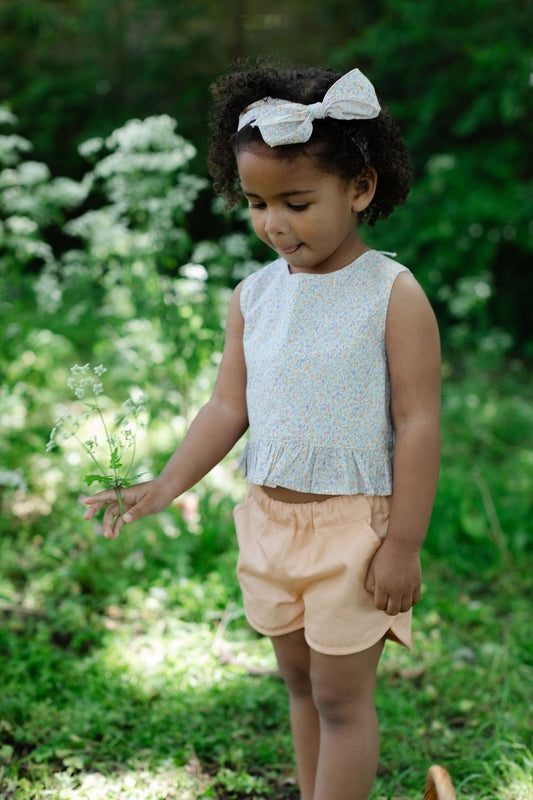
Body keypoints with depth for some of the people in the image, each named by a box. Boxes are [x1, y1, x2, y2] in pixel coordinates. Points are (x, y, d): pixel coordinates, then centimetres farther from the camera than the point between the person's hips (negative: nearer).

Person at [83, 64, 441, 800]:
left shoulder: (393, 295, -12)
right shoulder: (253, 296, 3)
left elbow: (418, 423, -12)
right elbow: (230, 407, 5)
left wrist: (404, 543, -14)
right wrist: (166, 486, -7)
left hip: (355, 524, -5)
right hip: (270, 519, 6)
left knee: (341, 696, 4)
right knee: (299, 679, 19)